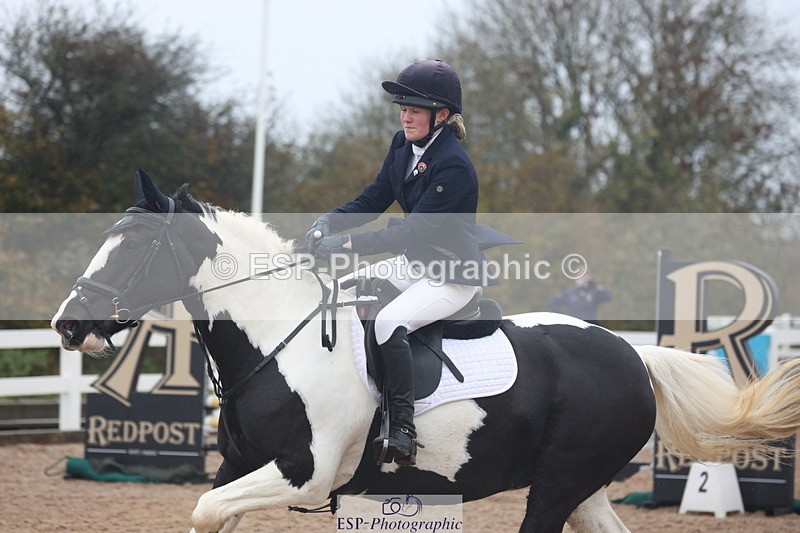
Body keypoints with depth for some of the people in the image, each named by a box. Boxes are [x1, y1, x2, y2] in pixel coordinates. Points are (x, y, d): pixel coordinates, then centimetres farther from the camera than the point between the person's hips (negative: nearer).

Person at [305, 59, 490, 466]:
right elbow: (373, 201, 8)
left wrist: (347, 244, -32)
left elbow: (412, 232, -28)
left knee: (389, 322, -31)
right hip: (413, 265, 10)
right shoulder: (403, 145, 2)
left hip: (455, 276, -10)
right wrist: (328, 223, -11)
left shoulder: (453, 166, -25)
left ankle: (403, 431, -28)